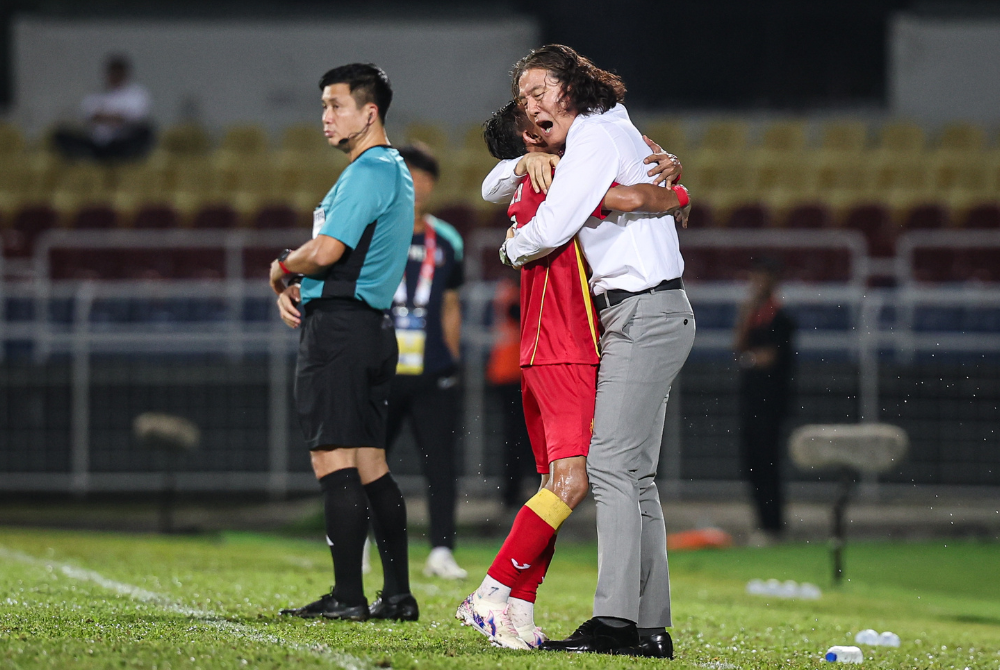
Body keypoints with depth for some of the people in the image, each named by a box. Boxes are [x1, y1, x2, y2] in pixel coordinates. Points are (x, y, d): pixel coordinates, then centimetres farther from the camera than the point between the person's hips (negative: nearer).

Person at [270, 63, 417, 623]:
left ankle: (348, 597, -11)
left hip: (339, 324, -10)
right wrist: (294, 288, 9)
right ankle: (398, 594, 11)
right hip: (373, 325, 10)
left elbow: (326, 251, -21)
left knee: (334, 460, -9)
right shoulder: (395, 171, 20)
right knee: (370, 463, 11)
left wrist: (282, 269, -1)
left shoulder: (368, 172, -13)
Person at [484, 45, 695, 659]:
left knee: (611, 464, -15)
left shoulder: (597, 135, -9)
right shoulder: (610, 135, 22)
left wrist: (515, 249, 3)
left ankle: (616, 620, -21)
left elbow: (552, 228, -20)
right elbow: (496, 187, 31)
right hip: (648, 316, 10)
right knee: (634, 475, 8)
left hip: (644, 312, -10)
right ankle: (652, 628, 6)